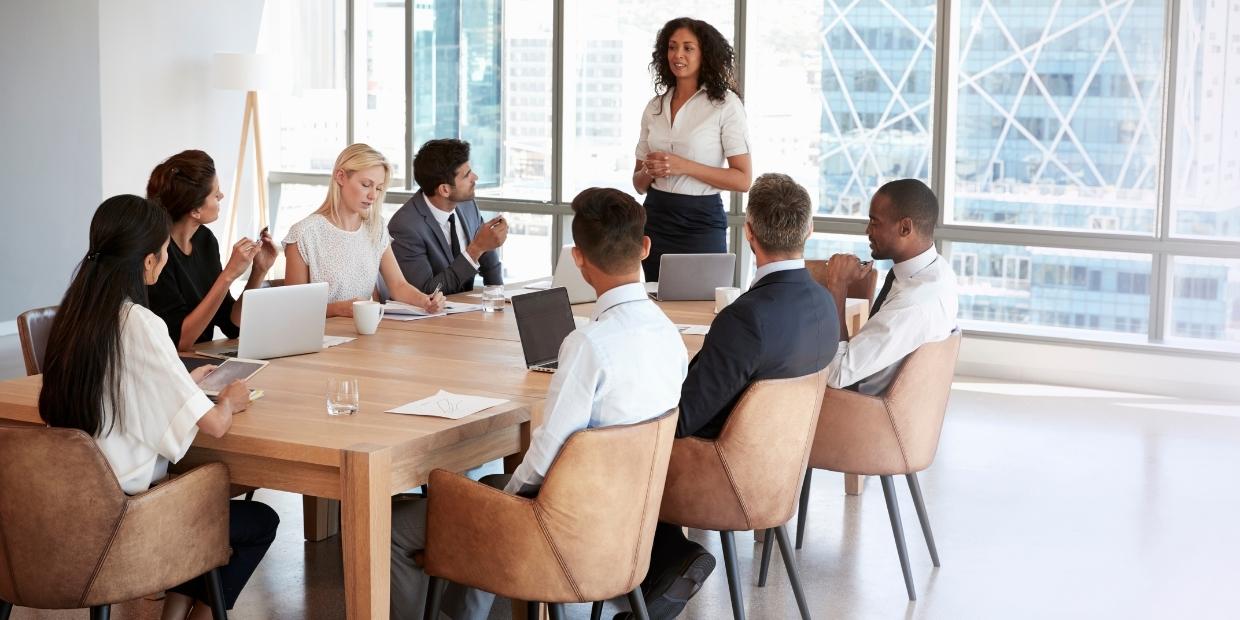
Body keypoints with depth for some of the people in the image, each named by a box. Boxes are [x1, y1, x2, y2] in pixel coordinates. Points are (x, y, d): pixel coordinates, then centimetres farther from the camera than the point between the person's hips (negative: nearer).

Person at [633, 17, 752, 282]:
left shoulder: (725, 103, -5)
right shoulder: (655, 106, 10)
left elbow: (743, 180, -10)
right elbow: (639, 184, 14)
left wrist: (684, 167, -18)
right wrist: (649, 171, -9)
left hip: (701, 223, -4)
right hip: (655, 220, 4)